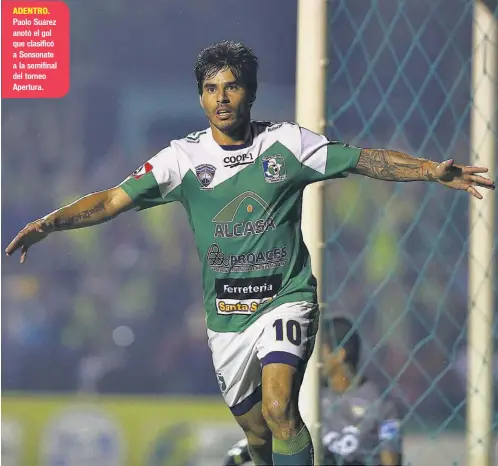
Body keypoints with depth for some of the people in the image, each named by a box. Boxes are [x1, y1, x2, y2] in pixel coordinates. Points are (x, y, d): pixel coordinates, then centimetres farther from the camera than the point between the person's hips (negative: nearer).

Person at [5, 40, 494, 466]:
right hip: (226, 315, 3)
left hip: (286, 298, -3)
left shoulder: (287, 142, -2)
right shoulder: (184, 156, -1)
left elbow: (365, 159, 1)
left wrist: (432, 170, -12)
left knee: (279, 408, -25)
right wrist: (49, 223, -20)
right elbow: (116, 198, -6)